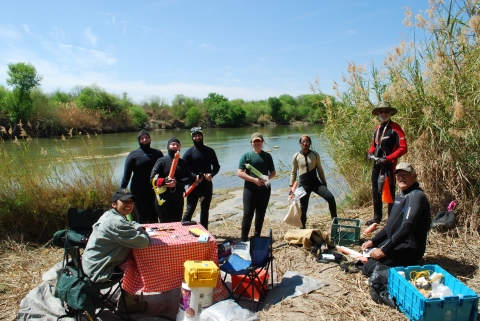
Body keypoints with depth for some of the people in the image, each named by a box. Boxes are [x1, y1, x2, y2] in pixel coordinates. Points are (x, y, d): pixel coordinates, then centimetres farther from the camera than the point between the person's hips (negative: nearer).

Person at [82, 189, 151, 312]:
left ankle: (128, 295, 31)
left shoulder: (109, 215, 3)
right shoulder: (116, 222, -28)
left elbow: (131, 225, 21)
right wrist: (141, 231, -8)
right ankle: (127, 303, 23)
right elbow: (143, 242, -31)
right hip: (98, 271, -9)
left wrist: (137, 227, -3)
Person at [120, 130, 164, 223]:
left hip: (155, 190, 3)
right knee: (142, 218, 3)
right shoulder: (133, 155, 1)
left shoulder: (157, 153, 10)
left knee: (154, 218, 10)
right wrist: (122, 190, -12)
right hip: (139, 191, -2)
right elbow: (126, 174, -4)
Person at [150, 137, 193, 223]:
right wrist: (165, 181, -27)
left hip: (178, 198, 4)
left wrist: (177, 182, -18)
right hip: (163, 198, -4)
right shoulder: (161, 161, -2)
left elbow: (189, 178, 0)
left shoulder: (183, 163, 10)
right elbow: (153, 179, -9)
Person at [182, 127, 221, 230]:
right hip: (194, 184, -3)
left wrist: (211, 174, -12)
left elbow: (216, 166, 9)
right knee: (190, 210, -2)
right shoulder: (189, 152, -3)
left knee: (205, 210, 14)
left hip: (207, 184, 3)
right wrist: (194, 176, -22)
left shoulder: (210, 151, 5)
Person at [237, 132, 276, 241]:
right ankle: (243, 239, 7)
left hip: (265, 189, 3)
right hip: (250, 189, -3)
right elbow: (239, 173, -9)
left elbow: (273, 172, 12)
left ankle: (257, 237, 26)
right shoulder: (246, 156, -3)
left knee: (260, 215, 12)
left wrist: (268, 178, -11)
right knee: (248, 215, -3)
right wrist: (254, 180, -20)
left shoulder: (267, 156, 7)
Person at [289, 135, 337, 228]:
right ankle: (302, 228, 19)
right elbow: (293, 172, 6)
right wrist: (291, 186, 0)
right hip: (303, 185, -1)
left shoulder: (315, 155, 2)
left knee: (330, 197, -19)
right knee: (303, 208, 3)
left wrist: (324, 183, 11)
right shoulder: (296, 157, -1)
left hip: (315, 182, 1)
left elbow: (320, 170, 10)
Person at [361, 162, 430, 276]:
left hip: (409, 248, -10)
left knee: (368, 268, -17)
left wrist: (384, 250, -26)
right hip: (396, 242, 10)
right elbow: (391, 224, 18)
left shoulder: (416, 196, -19)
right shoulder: (400, 195, 12)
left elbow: (406, 227, -28)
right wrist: (373, 241, 9)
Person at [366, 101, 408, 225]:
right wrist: (370, 153, 4)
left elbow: (403, 148, -14)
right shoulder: (377, 129, 12)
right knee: (375, 191, 14)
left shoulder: (395, 128, -10)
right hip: (377, 165, 7)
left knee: (390, 192, 0)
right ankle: (377, 217, 28)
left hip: (389, 166, -7)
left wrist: (387, 159, -19)